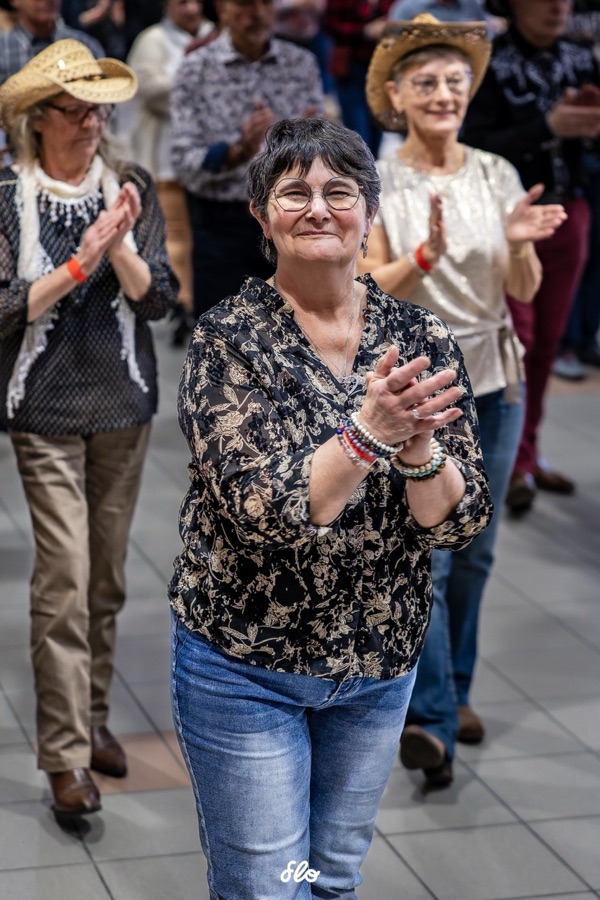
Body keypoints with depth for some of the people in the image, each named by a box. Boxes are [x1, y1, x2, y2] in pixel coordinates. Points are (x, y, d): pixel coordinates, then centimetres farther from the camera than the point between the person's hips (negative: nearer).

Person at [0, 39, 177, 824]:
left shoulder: (131, 190, 3)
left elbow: (158, 299, -2)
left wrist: (119, 244, -18)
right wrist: (80, 262, -19)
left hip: (123, 402, 4)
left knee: (108, 574, 11)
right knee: (64, 576, -8)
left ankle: (92, 719, 27)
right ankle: (66, 756, -4)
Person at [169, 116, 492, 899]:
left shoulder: (419, 338, -3)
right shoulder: (230, 339, -12)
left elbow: (459, 522, -8)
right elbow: (264, 511, -22)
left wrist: (418, 446, -28)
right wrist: (369, 432, -36)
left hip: (381, 666, 4)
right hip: (245, 667, -3)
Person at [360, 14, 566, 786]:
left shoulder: (496, 175, 3)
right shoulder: (377, 184, -7)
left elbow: (525, 290, 1)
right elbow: (371, 290, -12)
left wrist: (520, 244, -19)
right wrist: (426, 254, -29)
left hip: (492, 383, 4)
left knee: (473, 555, 13)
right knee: (425, 557, -11)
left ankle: (453, 691, 29)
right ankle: (431, 720, -8)